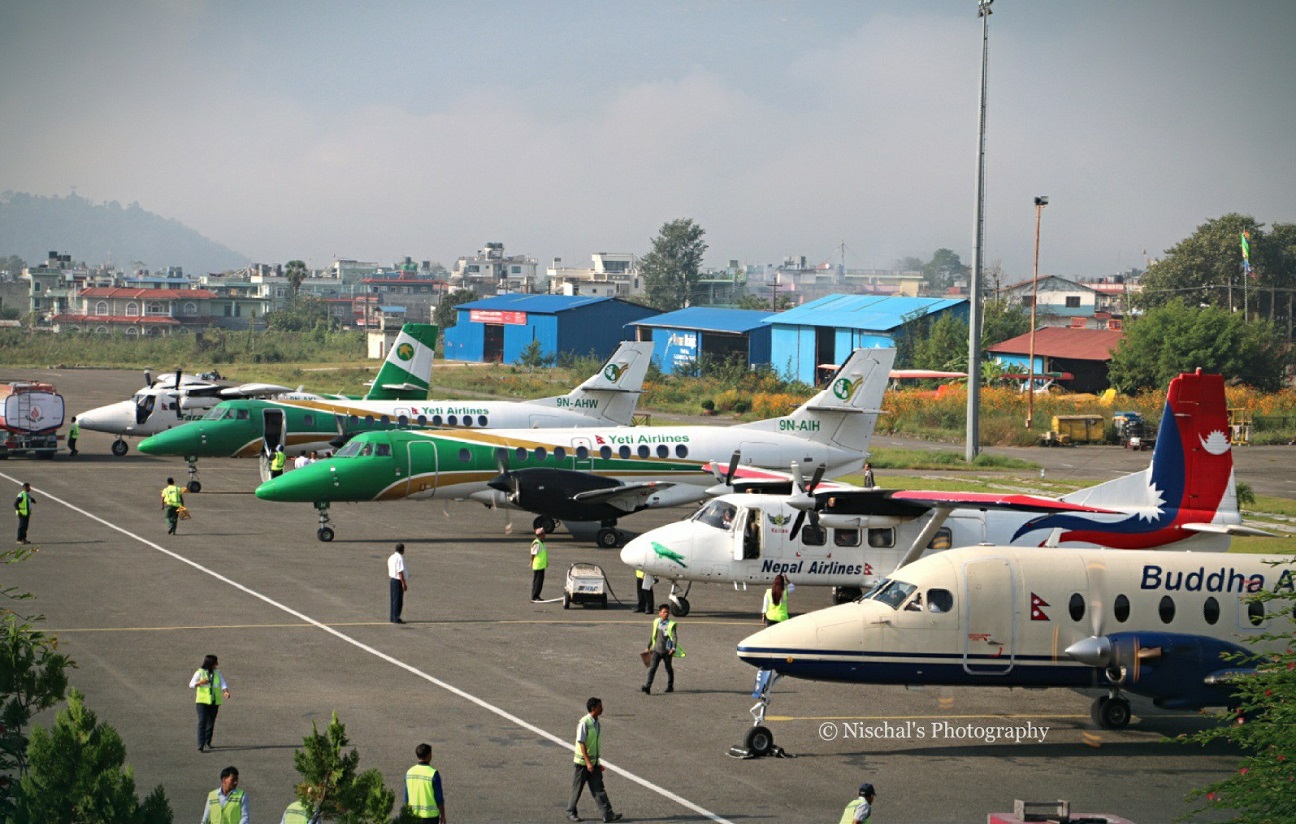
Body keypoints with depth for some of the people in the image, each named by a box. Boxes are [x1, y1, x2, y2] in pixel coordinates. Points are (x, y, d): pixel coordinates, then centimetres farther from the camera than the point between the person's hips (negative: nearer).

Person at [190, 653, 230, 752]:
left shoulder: (217, 673, 3)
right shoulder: (200, 672, -7)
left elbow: (223, 683, -7)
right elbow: (191, 684, -12)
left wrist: (226, 692, -28)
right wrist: (200, 682, -32)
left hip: (214, 702, 4)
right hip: (202, 701, -4)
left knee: (211, 722, 10)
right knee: (202, 722, -14)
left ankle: (207, 742, 29)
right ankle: (200, 745, -17)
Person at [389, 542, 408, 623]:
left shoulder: (391, 557, 12)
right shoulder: (399, 558, -17)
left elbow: (389, 571, 18)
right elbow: (400, 572, -20)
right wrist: (404, 583, -19)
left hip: (393, 580, 10)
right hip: (398, 581, -10)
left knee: (394, 600, 14)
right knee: (398, 601, -5)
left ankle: (393, 618, 18)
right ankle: (396, 619, -5)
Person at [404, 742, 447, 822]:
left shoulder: (409, 772, -1)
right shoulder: (433, 773, -16)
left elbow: (406, 798, 5)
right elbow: (439, 798, -12)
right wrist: (443, 816, -1)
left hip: (414, 815, 5)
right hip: (430, 815, -5)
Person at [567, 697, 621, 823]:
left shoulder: (596, 723, 8)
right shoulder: (584, 723, -16)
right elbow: (581, 744, -19)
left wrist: (598, 763, 19)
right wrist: (588, 762, -24)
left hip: (594, 763, 7)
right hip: (582, 763, -7)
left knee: (598, 788, 0)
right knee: (577, 789, 5)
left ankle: (607, 814, -7)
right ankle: (571, 812, 19)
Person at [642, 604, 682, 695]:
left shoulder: (671, 625, -7)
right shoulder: (656, 622, 6)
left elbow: (675, 637, -15)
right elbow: (652, 636, 17)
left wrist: (674, 648, -29)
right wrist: (648, 647, 21)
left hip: (667, 651, -2)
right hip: (656, 650, 2)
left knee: (669, 668, 14)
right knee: (652, 668, -10)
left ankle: (670, 686, 31)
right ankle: (647, 687, -16)